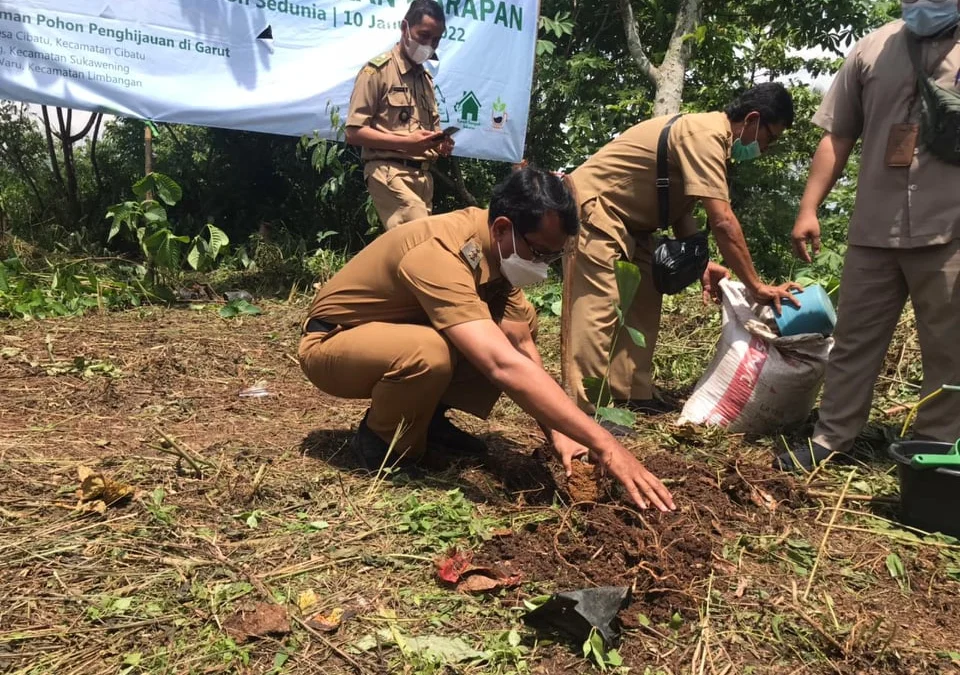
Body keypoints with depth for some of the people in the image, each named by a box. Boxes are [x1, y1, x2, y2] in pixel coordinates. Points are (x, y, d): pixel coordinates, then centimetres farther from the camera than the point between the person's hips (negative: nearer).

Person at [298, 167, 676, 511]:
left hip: (402, 327, 7)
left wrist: (557, 432, -15)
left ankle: (426, 417, 6)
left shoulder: (498, 246, -9)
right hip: (332, 343, -7)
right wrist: (605, 446, -45)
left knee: (514, 331, -8)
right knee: (429, 353, -38)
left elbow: (522, 346, -6)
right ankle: (380, 438, -7)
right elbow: (504, 367, -45)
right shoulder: (439, 256, -36)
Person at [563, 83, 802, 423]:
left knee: (643, 302, 9)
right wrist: (756, 286, -24)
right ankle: (586, 409, -17)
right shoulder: (707, 135, -22)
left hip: (627, 219, 11)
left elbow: (680, 206, 10)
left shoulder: (708, 136, 11)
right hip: (593, 206, -11)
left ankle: (630, 394, 13)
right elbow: (722, 222, -27)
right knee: (598, 306, -17)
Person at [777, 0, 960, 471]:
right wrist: (809, 209, 5)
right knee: (854, 339, 8)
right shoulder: (873, 49, 11)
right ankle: (831, 438, 18)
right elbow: (838, 138, 12)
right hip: (873, 230, 2)